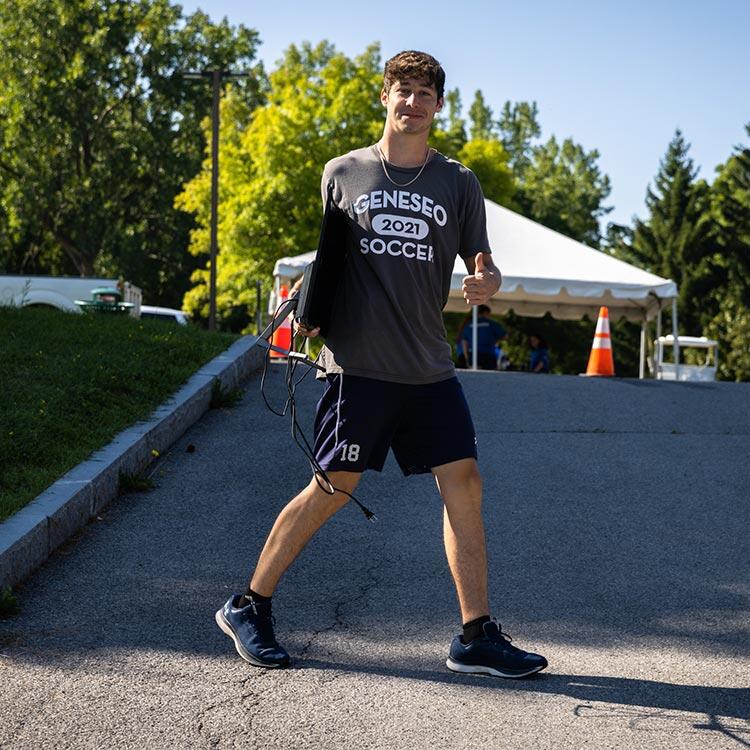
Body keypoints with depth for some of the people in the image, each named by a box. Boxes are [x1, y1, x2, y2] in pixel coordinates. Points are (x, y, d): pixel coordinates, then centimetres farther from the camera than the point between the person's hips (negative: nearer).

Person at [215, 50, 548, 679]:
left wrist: (488, 281, -12)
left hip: (430, 368, 3)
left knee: (463, 485, -3)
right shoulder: (343, 173, 7)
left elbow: (481, 264, 11)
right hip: (358, 363, -3)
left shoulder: (459, 184, 9)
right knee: (333, 488, -2)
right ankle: (248, 608, 13)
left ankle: (477, 637, 5)